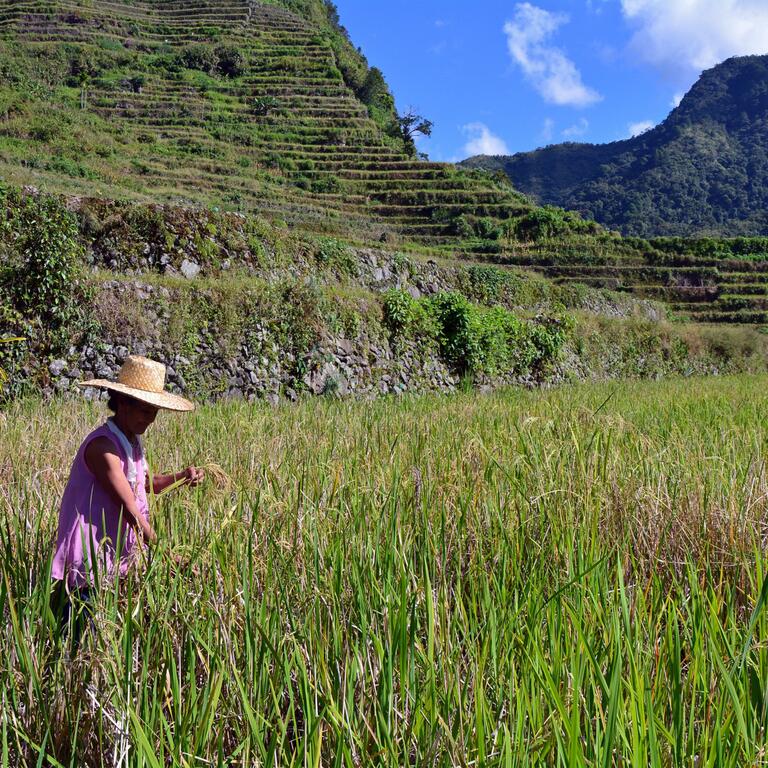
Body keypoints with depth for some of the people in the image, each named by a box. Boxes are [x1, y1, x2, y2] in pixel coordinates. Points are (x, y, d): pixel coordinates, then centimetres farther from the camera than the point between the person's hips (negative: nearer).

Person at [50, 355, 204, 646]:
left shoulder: (132, 441, 8)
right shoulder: (102, 447, -21)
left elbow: (147, 483, 24)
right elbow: (130, 510, -24)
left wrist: (181, 477, 5)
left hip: (113, 561, 9)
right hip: (87, 566, -9)